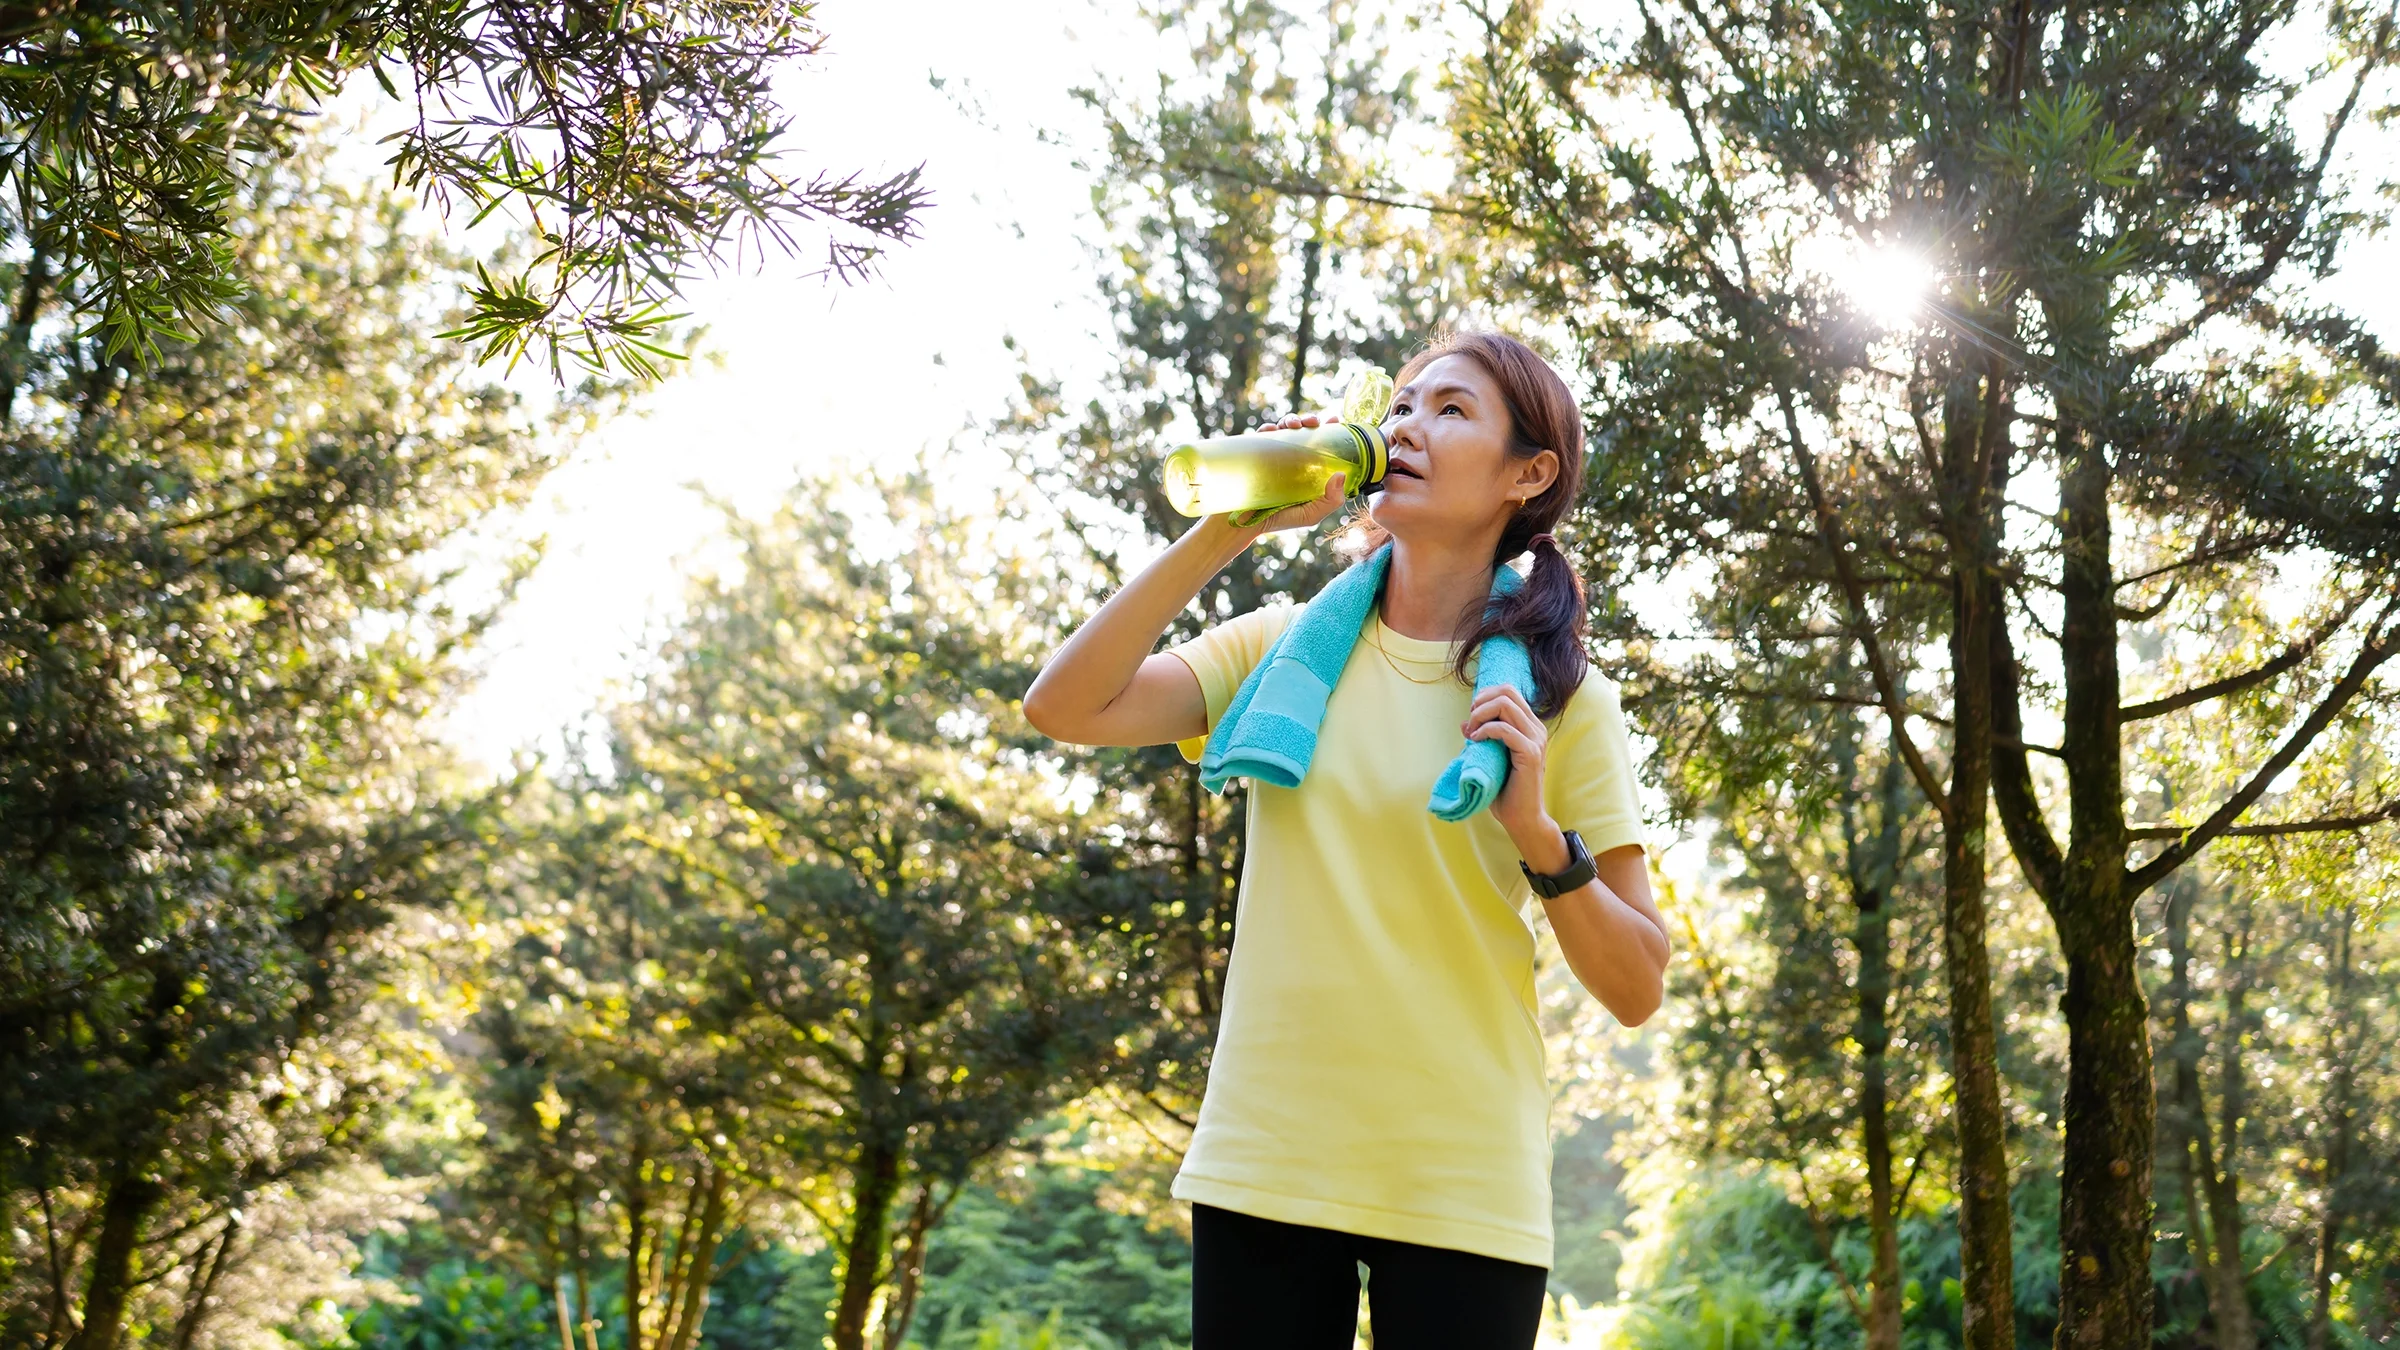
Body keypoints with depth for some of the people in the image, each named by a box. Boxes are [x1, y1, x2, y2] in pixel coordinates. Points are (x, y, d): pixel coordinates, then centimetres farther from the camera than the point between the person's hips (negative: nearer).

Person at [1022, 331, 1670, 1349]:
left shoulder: (1560, 699, 0)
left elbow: (1637, 989, -1)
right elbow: (1064, 708, -8)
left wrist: (1539, 834, -17)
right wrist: (1224, 530, -8)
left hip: (1461, 1189, -1)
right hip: (1262, 1164, 2)